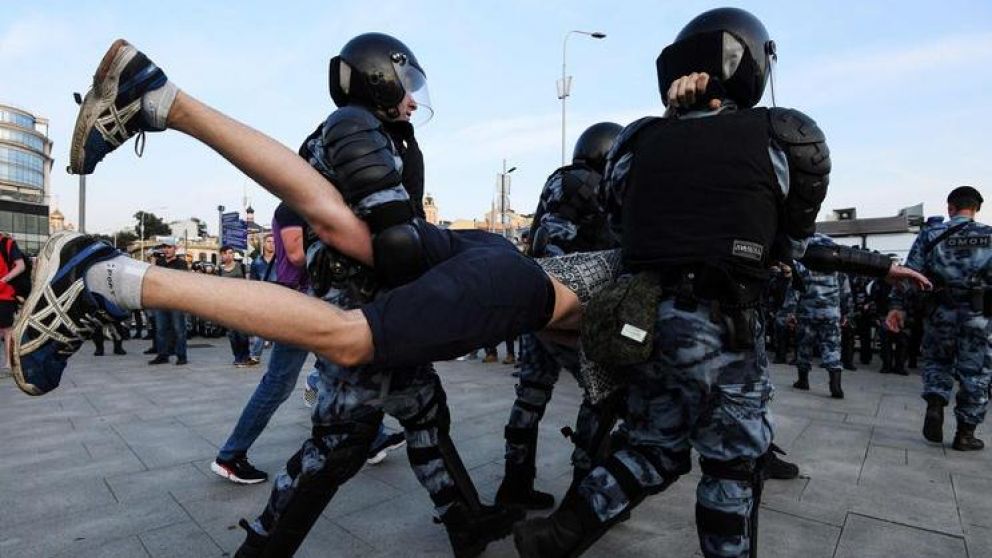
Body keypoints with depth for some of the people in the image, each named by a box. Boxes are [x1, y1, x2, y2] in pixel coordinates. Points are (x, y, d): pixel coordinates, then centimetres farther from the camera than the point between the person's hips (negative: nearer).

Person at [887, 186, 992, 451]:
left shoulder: (930, 234, 3)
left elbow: (911, 271, -3)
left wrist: (898, 305, -3)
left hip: (941, 312, 0)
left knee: (937, 362, 20)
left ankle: (934, 405, -1)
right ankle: (965, 433, 14)